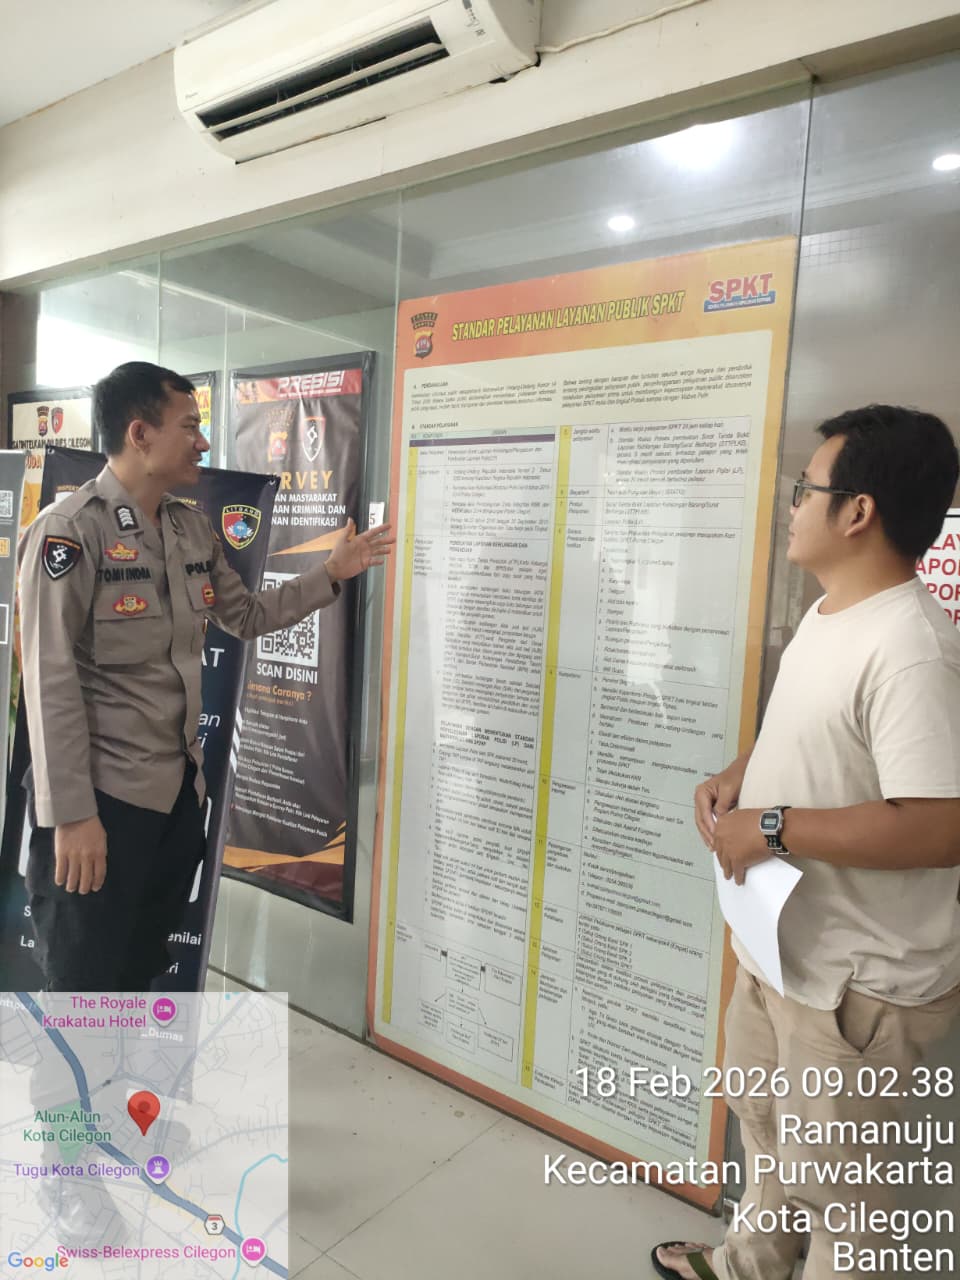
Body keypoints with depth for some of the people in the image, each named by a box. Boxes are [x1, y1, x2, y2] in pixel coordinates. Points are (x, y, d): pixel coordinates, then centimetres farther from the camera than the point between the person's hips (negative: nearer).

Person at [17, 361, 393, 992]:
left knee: (142, 972, 21)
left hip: (180, 788, 7)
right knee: (84, 980, 8)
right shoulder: (70, 531, -15)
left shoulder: (193, 527, 8)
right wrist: (72, 814, -19)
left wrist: (333, 573, 12)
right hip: (105, 797, -7)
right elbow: (51, 681, -18)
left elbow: (249, 616, 18)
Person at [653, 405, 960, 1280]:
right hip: (778, 946, 10)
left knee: (824, 1175, 14)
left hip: (856, 981, -10)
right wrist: (737, 777, -1)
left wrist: (772, 827, -27)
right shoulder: (827, 615, 3)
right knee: (764, 1125, 30)